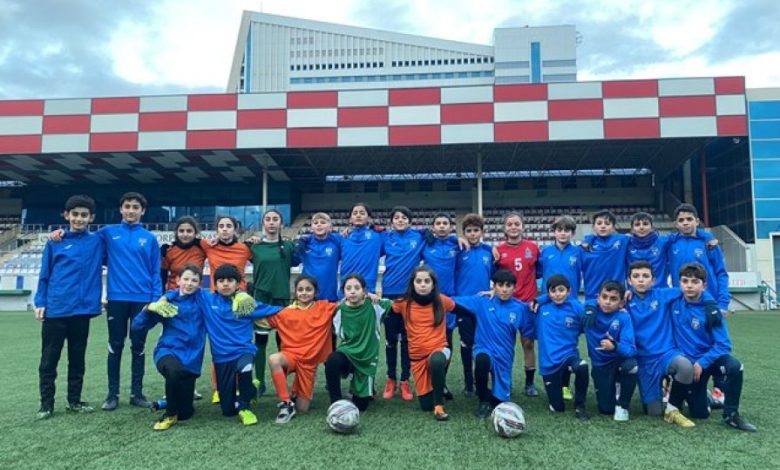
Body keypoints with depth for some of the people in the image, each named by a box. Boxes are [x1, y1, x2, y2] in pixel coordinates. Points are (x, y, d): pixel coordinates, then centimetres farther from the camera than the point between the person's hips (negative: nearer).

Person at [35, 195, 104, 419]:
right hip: (55, 309, 0)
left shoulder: (97, 242, 3)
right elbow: (44, 274, 6)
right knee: (49, 359, 5)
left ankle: (74, 400, 23)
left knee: (77, 358, 11)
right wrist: (40, 303, 0)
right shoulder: (55, 242, 4)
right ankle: (46, 403, 18)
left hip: (82, 309, 0)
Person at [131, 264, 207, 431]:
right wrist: (149, 308, -15)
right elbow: (136, 326, 1)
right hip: (168, 350, -1)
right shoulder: (167, 301, 1)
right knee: (174, 370, -38)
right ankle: (170, 414, -11)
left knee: (185, 413, -1)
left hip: (191, 356, 1)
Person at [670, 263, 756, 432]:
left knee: (735, 366, -35)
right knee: (700, 414, -2)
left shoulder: (710, 310, -15)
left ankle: (731, 414, -16)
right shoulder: (674, 303, -9)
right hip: (688, 362, 1)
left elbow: (723, 345, -15)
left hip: (710, 357, -1)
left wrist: (702, 363, -22)